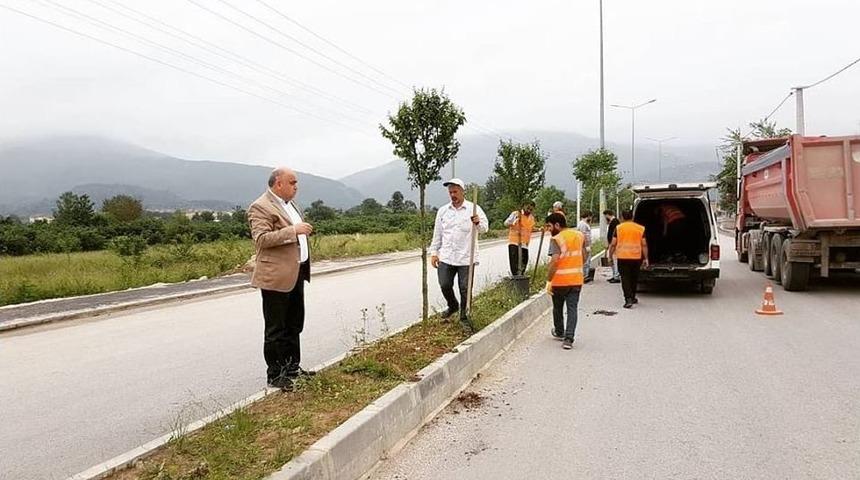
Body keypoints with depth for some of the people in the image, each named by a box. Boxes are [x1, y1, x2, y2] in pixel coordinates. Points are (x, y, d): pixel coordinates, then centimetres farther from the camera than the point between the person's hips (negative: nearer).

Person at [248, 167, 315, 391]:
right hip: (276, 277, -9)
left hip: (295, 274, 9)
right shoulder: (260, 207, -13)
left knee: (294, 325, 17)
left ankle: (292, 367, 29)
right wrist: (293, 231, -27)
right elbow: (261, 239, -25)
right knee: (276, 329, 1)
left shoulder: (289, 204, 16)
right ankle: (274, 375, 11)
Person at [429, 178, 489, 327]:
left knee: (465, 288, 2)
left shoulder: (473, 209, -1)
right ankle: (453, 306, 33)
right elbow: (437, 233, 13)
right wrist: (434, 253, 8)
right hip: (446, 257, 3)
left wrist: (478, 222, -32)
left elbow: (485, 228, -9)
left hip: (466, 257, -3)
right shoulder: (442, 210, 9)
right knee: (444, 285, 4)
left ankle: (464, 316, 19)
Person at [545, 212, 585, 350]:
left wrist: (548, 281, -20)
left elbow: (555, 261, -24)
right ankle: (568, 339, -5)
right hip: (576, 279, 4)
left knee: (558, 308, 17)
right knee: (572, 309, 3)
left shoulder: (556, 239, -15)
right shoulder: (580, 235, 6)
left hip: (560, 280, -4)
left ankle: (559, 332, 36)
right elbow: (583, 257, 14)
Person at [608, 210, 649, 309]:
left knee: (625, 278, -1)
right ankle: (632, 297, 30)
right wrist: (646, 259, 6)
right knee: (634, 278, 17)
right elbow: (644, 245, 3)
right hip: (636, 257, 2)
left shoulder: (618, 228, -2)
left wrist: (610, 256, 6)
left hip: (622, 257, -2)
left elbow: (613, 244, -3)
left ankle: (628, 299, -13)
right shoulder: (641, 228, 4)